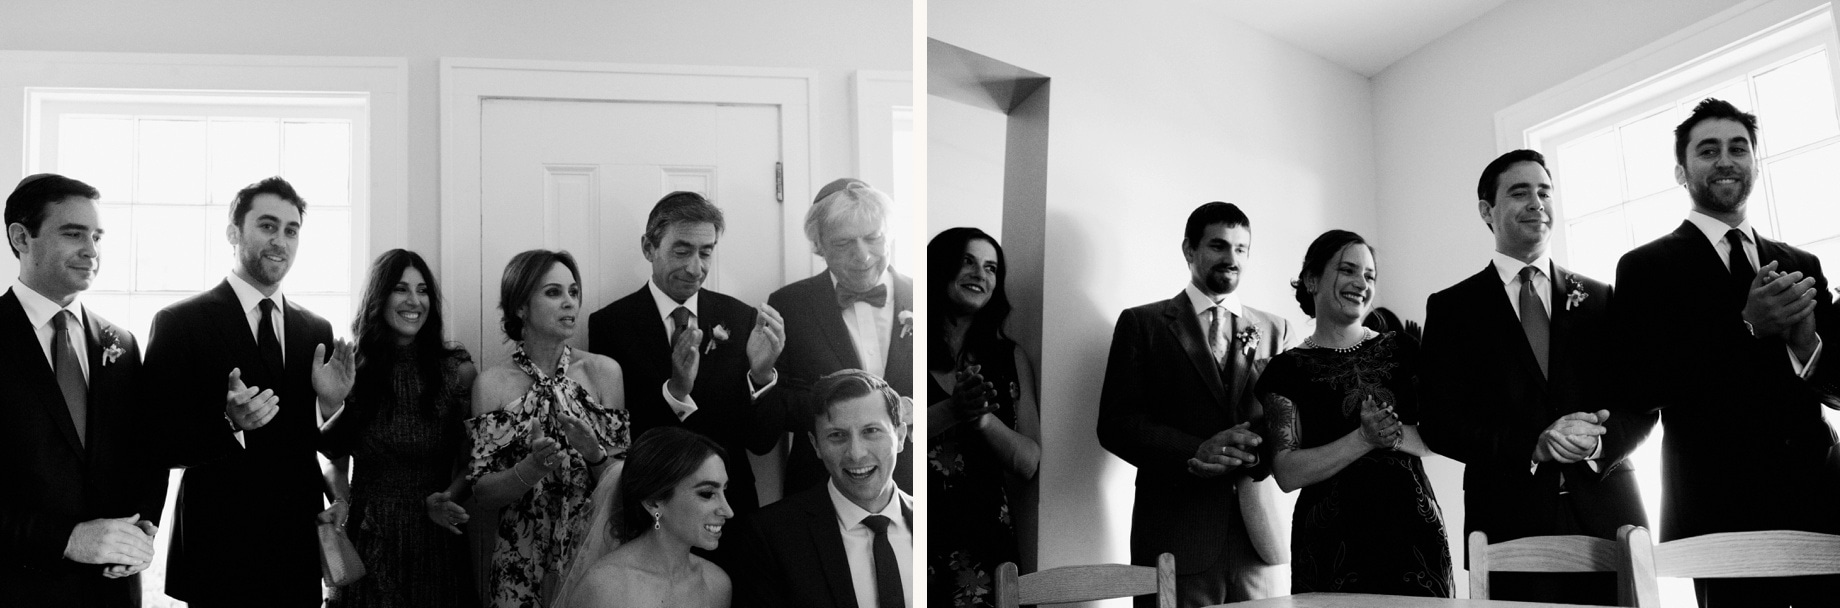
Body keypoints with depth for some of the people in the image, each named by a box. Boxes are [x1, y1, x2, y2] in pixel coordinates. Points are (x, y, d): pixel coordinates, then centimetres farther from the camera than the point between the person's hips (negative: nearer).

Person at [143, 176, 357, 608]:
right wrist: (230, 423, -26)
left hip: (301, 555, 5)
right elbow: (158, 444, -10)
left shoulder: (316, 330, 9)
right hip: (220, 552, -5)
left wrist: (332, 405, -8)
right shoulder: (180, 323, -5)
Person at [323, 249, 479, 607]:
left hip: (436, 541, -1)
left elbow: (471, 462, 0)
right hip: (366, 543, 1)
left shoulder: (457, 370, -3)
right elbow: (335, 463, 9)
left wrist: (446, 498, -17)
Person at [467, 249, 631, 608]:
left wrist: (594, 453, -21)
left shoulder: (603, 372, -3)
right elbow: (482, 494, -5)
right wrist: (533, 467, -22)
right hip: (521, 565, 0)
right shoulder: (492, 385, -4)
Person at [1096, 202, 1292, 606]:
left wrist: (1256, 451, -13)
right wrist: (1196, 453, -16)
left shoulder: (1275, 330, 15)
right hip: (1178, 537, -2)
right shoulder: (1143, 324, 6)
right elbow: (1115, 425, -1)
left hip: (1260, 531, 3)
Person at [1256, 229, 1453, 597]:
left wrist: (1396, 435, -17)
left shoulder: (1401, 351, 10)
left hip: (1413, 532, 3)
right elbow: (1287, 474, -8)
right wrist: (1365, 438, -18)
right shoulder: (1288, 369, 1)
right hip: (1332, 540, -2)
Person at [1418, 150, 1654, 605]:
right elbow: (1438, 421, 0)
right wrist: (1533, 447, -13)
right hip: (1510, 524, -2)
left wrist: (1599, 442, -12)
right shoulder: (1452, 308, 8)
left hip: (1607, 516, 2)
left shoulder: (1600, 299, 14)